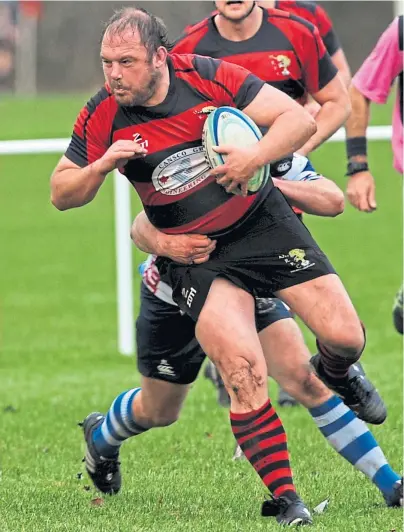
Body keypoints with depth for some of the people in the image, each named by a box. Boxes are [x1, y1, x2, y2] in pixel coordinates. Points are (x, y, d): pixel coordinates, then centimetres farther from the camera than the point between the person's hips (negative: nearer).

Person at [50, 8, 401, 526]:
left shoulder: (209, 77, -14)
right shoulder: (102, 118, -10)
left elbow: (300, 118, -13)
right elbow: (61, 195, -3)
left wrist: (255, 156, -31)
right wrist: (102, 165, -23)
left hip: (263, 222, 1)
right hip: (194, 256, -1)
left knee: (344, 337, -7)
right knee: (244, 369, -19)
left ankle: (336, 375, 33)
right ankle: (283, 499, -6)